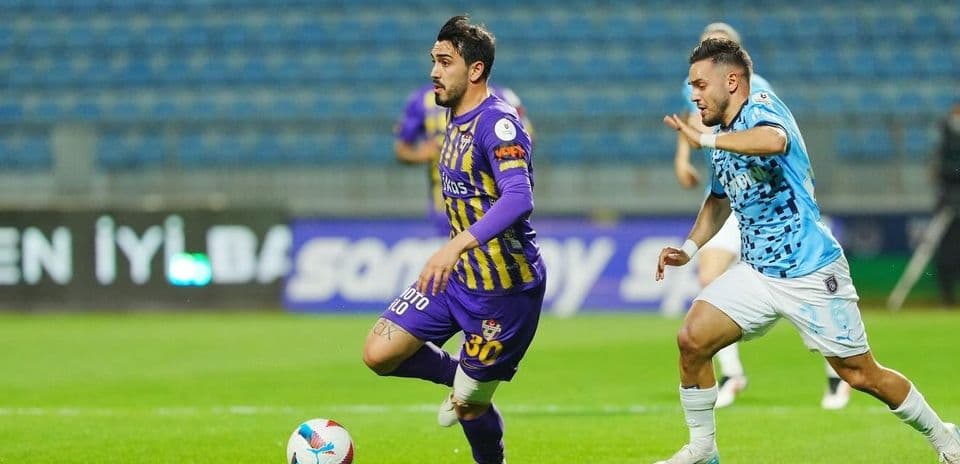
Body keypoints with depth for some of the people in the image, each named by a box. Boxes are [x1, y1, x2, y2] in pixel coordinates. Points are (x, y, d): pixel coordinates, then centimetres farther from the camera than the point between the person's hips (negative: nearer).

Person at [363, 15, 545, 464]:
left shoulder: (498, 123, -21)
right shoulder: (456, 119, 8)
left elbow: (518, 199, -36)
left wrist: (457, 244, -46)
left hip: (505, 290, -8)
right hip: (458, 276, 8)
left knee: (469, 407, -1)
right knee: (379, 353, -2)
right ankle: (464, 380, 22)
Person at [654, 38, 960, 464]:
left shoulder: (761, 108, -15)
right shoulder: (723, 138, 10)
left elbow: (774, 140, -41)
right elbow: (719, 198, 28)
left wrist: (704, 139, -36)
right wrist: (689, 248, 14)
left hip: (811, 273, -7)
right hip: (756, 271, 7)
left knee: (861, 375, 1)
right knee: (692, 339, -11)